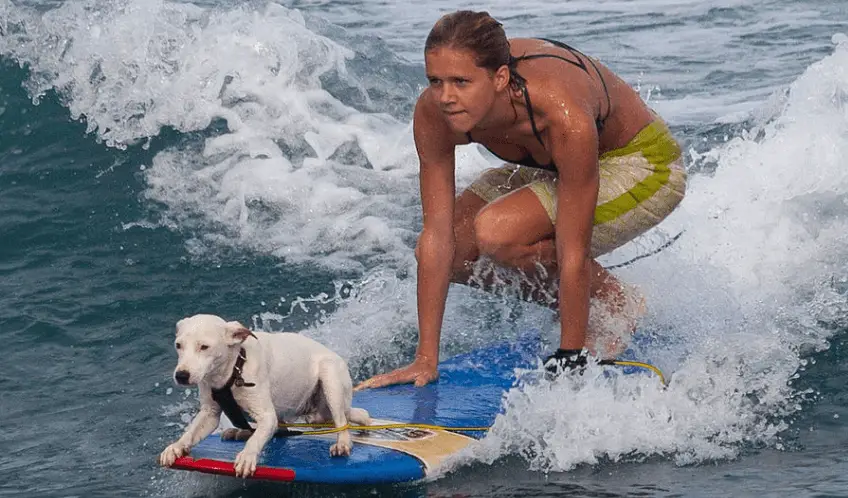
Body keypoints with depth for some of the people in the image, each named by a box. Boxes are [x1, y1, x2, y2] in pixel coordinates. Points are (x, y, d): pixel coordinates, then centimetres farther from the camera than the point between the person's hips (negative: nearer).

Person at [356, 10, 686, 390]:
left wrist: (570, 360, -28)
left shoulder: (563, 116, -40)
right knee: (452, 252, -11)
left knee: (497, 231, -28)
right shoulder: (433, 113, -24)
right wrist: (426, 360, -20)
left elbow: (573, 253, -34)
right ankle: (563, 299, 10)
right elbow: (437, 236, -20)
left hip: (644, 169, -6)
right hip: (550, 169, 7)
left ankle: (613, 304, -5)